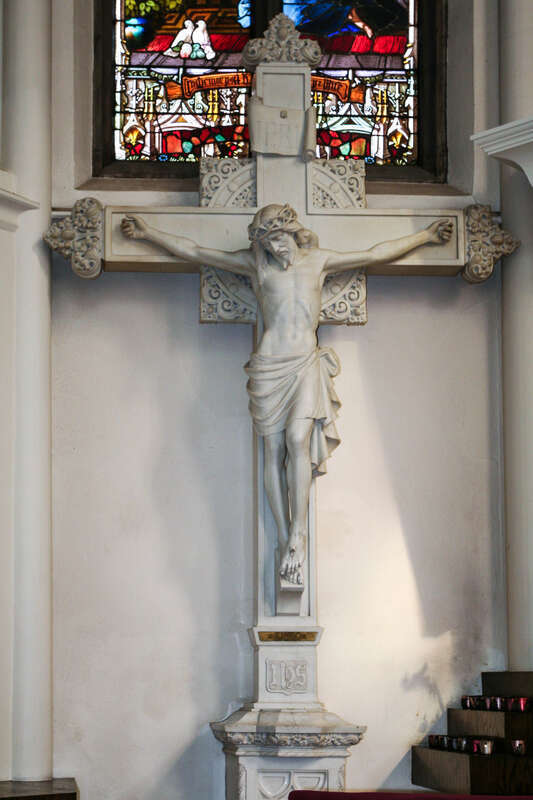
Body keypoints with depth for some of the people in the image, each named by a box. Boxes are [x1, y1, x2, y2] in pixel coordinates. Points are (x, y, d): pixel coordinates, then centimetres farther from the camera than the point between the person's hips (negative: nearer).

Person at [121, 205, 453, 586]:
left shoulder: (318, 261, 12)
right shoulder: (256, 263, 10)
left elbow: (376, 254, 20)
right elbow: (193, 251, 14)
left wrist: (426, 236, 24)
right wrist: (148, 233, 15)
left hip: (307, 365, 0)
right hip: (270, 367, 0)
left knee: (297, 437, -21)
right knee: (274, 449, -7)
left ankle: (298, 537, -19)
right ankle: (286, 542, -4)